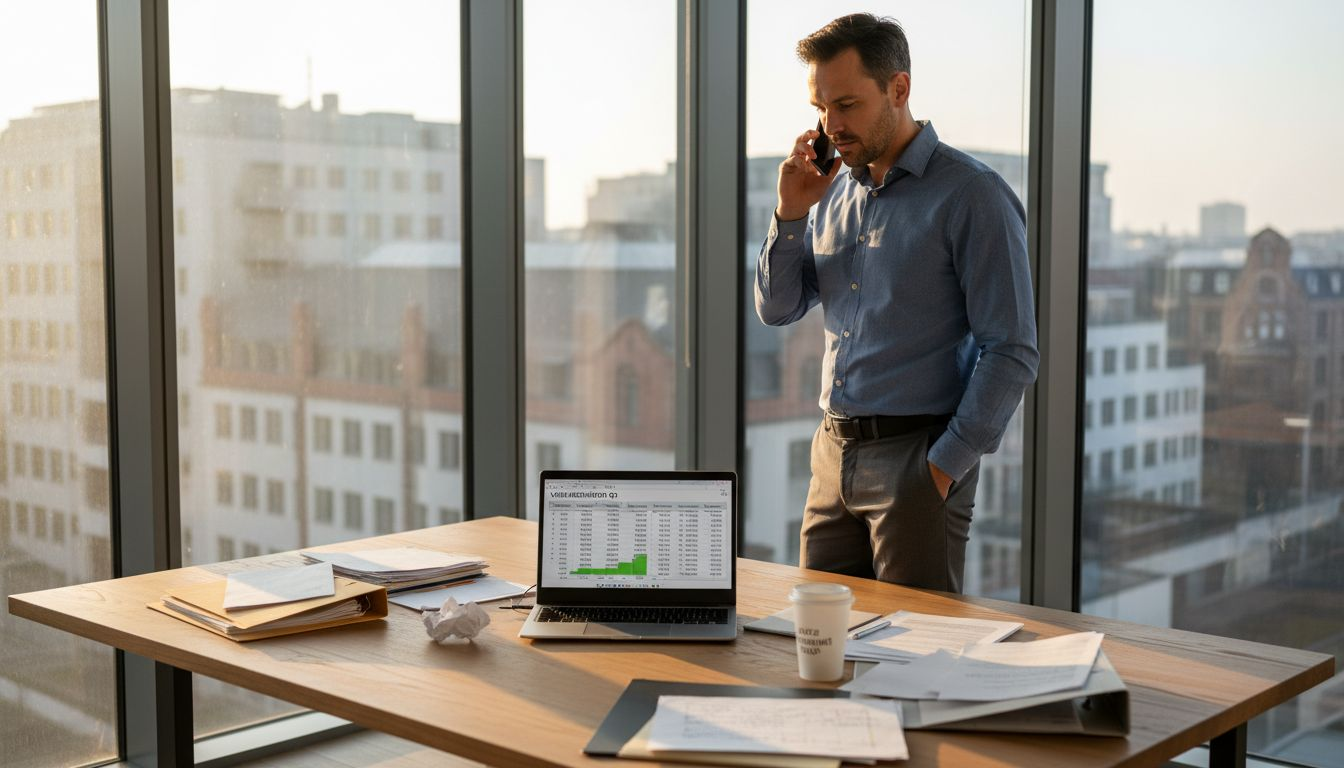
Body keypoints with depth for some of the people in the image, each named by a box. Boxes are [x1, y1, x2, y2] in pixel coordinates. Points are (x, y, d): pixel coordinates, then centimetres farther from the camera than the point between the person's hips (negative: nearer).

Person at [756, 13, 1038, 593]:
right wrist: (791, 213, -3)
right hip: (834, 453, 6)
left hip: (918, 458, -6)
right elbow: (777, 309, 12)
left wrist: (945, 465, -15)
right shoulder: (835, 189, 11)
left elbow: (1012, 353, -13)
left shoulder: (971, 195, -10)